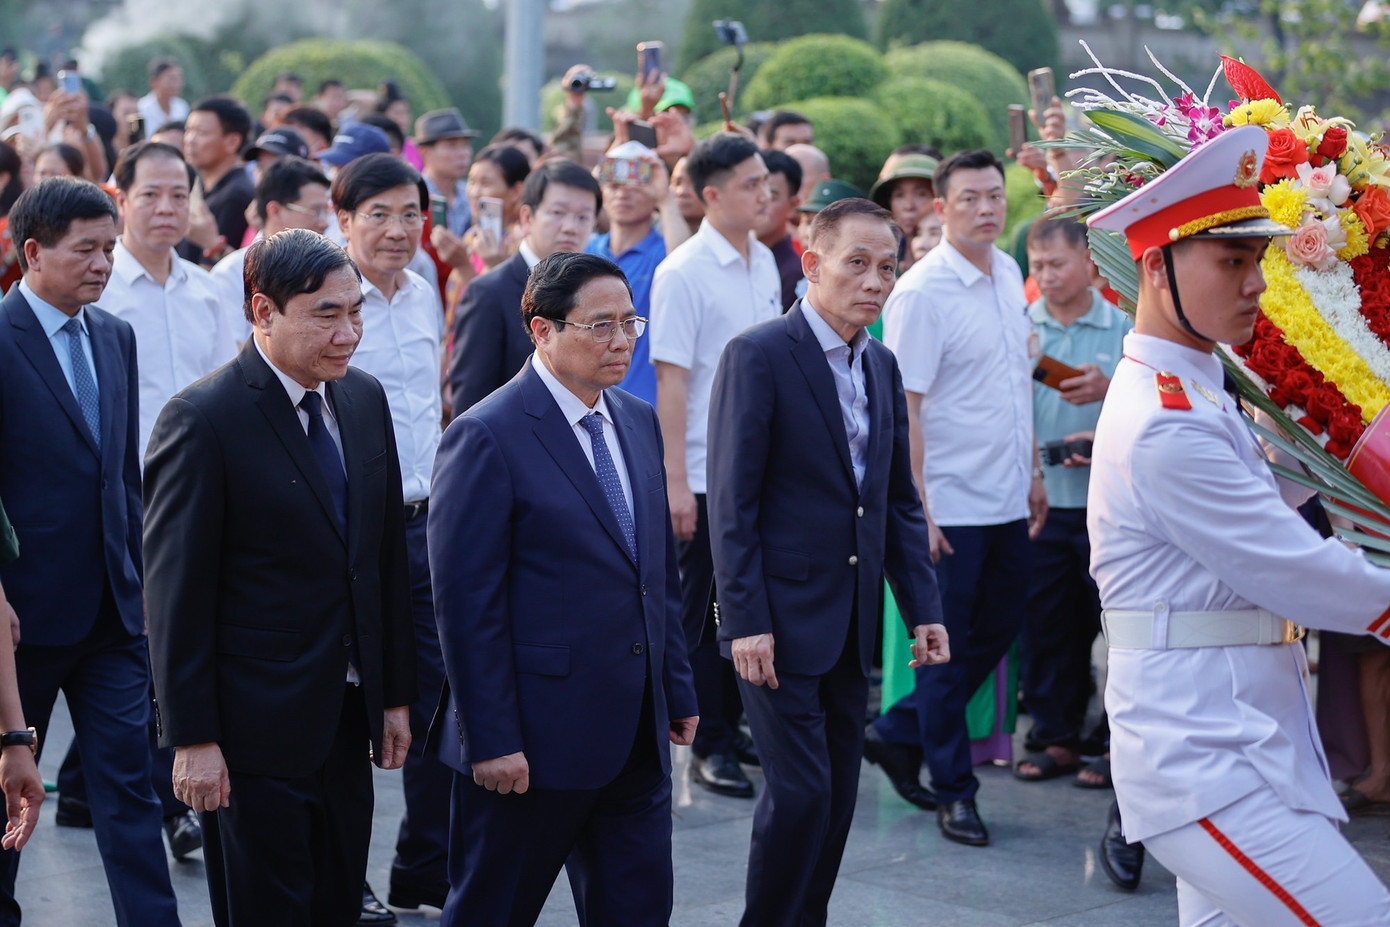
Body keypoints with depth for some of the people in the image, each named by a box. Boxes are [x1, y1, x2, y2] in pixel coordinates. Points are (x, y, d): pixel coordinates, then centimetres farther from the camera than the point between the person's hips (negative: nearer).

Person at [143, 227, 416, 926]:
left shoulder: (365, 400, 7)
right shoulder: (201, 420, -15)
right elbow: (176, 593, -14)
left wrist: (395, 693, 13)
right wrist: (191, 738, -15)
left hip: (347, 715, 7)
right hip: (256, 728, -6)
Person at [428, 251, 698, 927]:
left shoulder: (640, 423, 10)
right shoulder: (486, 437, -13)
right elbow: (466, 603, -15)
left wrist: (678, 692, 15)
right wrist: (490, 740, -17)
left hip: (636, 736, 7)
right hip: (535, 738, -7)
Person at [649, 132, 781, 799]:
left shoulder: (765, 262, 9)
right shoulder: (683, 273, -12)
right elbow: (671, 380, -13)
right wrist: (675, 482, -16)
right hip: (707, 473, -6)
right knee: (705, 612, 3)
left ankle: (732, 729, 25)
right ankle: (709, 746, 12)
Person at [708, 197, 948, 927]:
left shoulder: (882, 366, 11)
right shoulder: (758, 355, -10)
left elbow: (900, 501, 15)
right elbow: (732, 504, -13)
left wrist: (923, 609, 8)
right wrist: (746, 621, -17)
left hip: (851, 624, 7)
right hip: (781, 619, -7)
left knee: (838, 798, 10)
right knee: (800, 790, -9)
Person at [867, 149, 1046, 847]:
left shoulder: (1010, 276, 9)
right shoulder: (921, 292, -14)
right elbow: (903, 408, -16)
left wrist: (1033, 471, 16)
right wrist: (917, 510, -18)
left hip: (1008, 499, 8)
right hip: (952, 501, -7)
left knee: (1000, 629, 14)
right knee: (949, 645, 4)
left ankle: (900, 733, 30)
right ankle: (953, 788, 17)